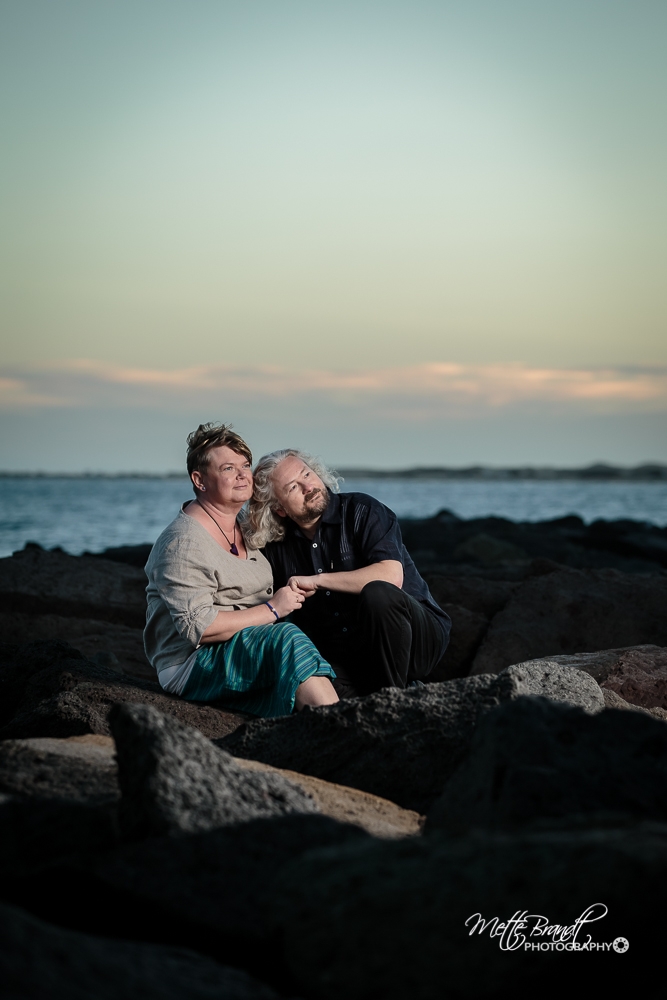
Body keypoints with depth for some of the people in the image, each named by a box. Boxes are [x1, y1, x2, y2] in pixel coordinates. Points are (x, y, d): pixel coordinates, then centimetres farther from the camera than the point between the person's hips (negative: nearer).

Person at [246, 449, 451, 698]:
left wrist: (318, 580, -20)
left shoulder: (362, 511, -6)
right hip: (345, 659, 3)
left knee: (378, 594, -35)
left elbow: (392, 576, -21)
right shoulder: (276, 547, 6)